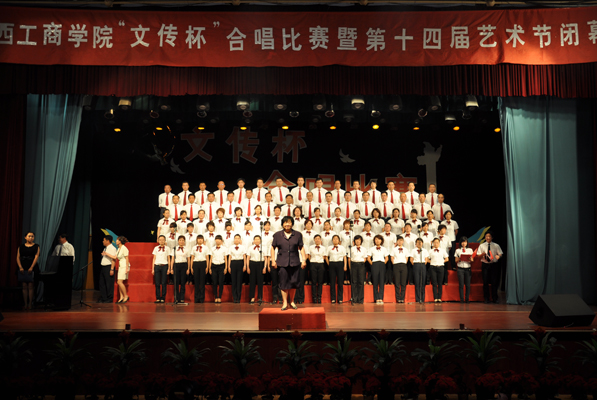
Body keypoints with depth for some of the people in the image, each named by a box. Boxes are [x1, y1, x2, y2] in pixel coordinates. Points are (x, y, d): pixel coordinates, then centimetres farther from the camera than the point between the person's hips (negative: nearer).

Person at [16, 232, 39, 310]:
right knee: (24, 286, 2)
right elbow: (18, 257, 5)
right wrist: (20, 267, -8)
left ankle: (30, 304, 1)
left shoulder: (36, 246, 5)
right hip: (23, 269, 2)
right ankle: (25, 304, 7)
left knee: (30, 286, -4)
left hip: (32, 269, -2)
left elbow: (36, 257, -5)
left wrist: (31, 267, -14)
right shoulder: (21, 247, 10)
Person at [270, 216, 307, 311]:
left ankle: (292, 301, 20)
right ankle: (285, 302, 9)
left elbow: (301, 248, 9)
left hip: (294, 262, 1)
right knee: (284, 283, -2)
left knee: (294, 282, 3)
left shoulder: (298, 235, 8)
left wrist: (304, 259, 3)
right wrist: (273, 260, 2)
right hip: (282, 263, -1)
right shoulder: (277, 235, 7)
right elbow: (273, 248, 9)